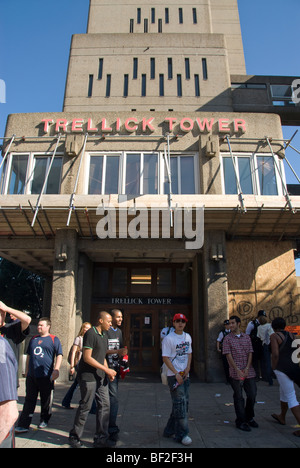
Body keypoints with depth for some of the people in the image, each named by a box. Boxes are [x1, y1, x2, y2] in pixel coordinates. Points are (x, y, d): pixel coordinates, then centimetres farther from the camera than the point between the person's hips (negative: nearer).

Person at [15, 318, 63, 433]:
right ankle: (23, 425, 9)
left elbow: (59, 355, -4)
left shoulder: (54, 339, 0)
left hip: (46, 376, -3)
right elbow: (29, 355, 21)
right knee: (29, 400, 5)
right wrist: (27, 371, 19)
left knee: (46, 400, 8)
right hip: (31, 375, 4)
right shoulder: (33, 339, 14)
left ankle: (44, 420, 26)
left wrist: (56, 369, -14)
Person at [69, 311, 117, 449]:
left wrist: (108, 372, 5)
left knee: (104, 406, 6)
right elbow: (87, 357, -20)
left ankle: (101, 438, 17)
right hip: (88, 376, -8)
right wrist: (106, 370, -17)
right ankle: (74, 437, 21)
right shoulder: (90, 334, -16)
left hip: (101, 377, 8)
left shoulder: (104, 335, 12)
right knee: (85, 407, 2)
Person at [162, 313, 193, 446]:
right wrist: (176, 373, -17)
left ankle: (170, 430, 26)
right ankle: (181, 434, 7)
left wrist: (188, 367, 2)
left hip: (185, 375, 7)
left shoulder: (187, 337, 10)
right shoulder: (169, 339, -12)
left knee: (184, 403, 12)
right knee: (180, 403, -6)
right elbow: (165, 358, -13)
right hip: (174, 375, -7)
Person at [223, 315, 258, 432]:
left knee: (252, 395, 9)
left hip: (249, 372, 4)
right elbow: (229, 356, -7)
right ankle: (241, 422, 16)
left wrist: (247, 368, -7)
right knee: (239, 397, 2)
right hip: (235, 373, -3)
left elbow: (250, 353, 6)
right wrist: (237, 370, -15)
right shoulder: (228, 339, -2)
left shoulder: (247, 337, 9)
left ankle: (249, 417, 31)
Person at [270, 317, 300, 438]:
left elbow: (275, 354, -17)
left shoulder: (275, 336, -10)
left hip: (282, 368, -8)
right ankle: (282, 418, 43)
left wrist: (274, 368, -4)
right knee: (283, 392, 25)